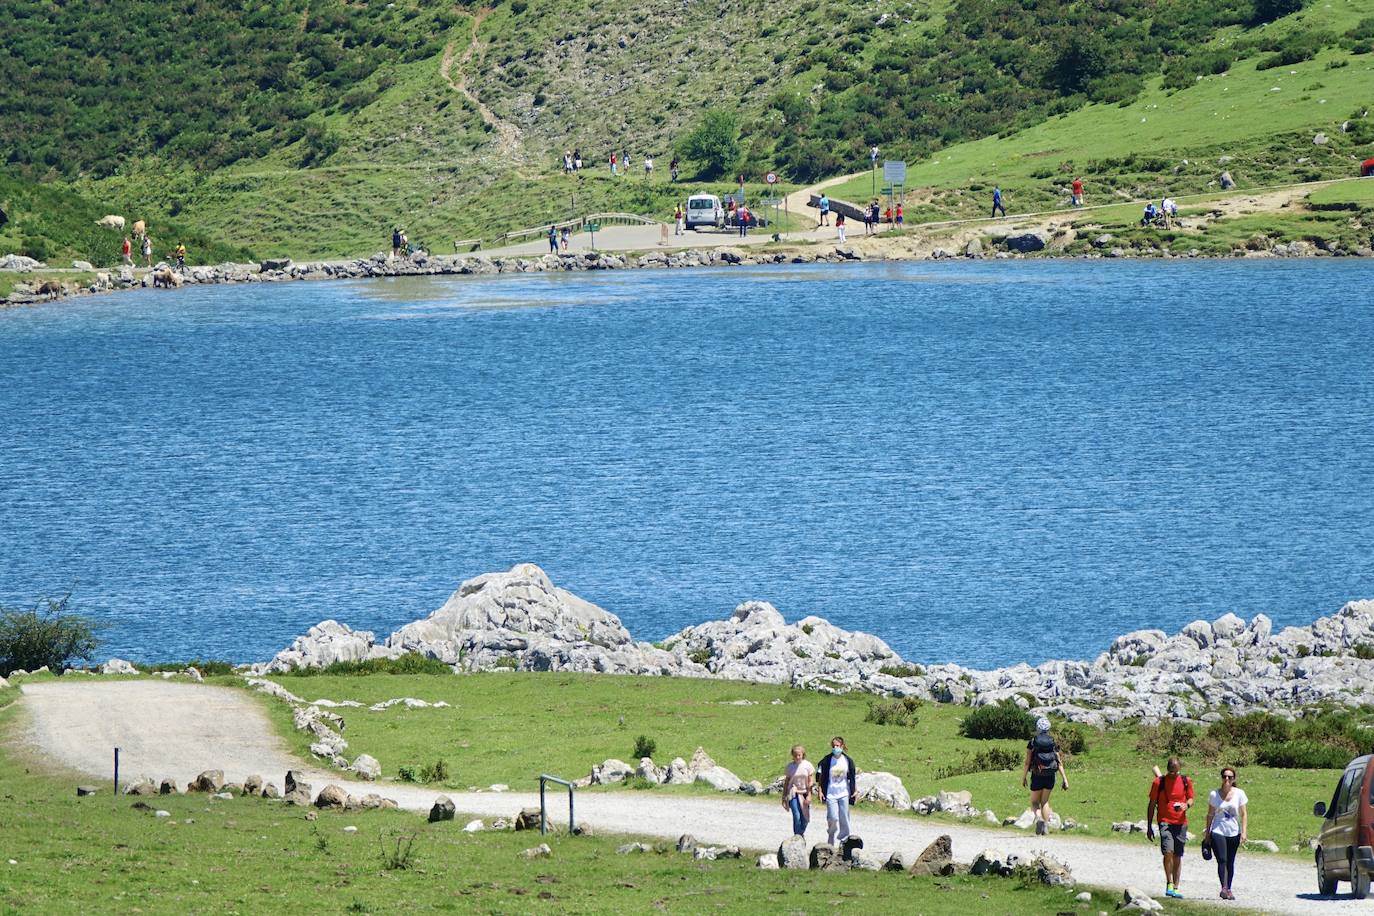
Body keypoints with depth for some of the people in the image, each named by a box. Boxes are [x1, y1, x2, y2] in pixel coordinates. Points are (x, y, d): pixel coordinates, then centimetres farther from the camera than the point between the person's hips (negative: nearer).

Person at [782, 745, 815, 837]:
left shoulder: (807, 765, -3)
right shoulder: (790, 766, -1)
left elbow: (811, 781, -1)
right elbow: (786, 782, 6)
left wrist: (809, 795, -7)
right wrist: (784, 797, 6)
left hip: (804, 793, 1)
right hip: (793, 794, -1)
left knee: (805, 818, 4)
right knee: (797, 816, -12)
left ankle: (801, 833, 31)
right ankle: (797, 837, -1)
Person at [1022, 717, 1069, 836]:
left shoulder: (1032, 742, -4)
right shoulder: (1053, 743, 4)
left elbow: (1027, 762, -6)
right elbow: (1059, 763, 1)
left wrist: (1023, 777, 2)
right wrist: (1065, 779, 2)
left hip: (1037, 776, -3)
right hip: (1050, 777, 3)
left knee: (1035, 802, 11)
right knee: (1045, 801, 18)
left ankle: (1039, 817, -17)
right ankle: (1046, 826, 8)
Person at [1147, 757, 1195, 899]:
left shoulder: (1186, 781, 5)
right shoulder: (1159, 782, -1)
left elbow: (1190, 799, 14)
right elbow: (1152, 805, 4)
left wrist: (1186, 805, -12)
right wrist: (1149, 826, 4)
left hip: (1181, 822, 3)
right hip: (1165, 822, -3)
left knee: (1178, 856, 8)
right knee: (1168, 852, -21)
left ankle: (1175, 888, 15)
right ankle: (1169, 884, -10)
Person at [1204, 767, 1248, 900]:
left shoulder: (1239, 794, 1)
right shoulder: (1214, 794, 1)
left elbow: (1244, 814, 2)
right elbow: (1210, 814, 8)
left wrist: (1244, 832, -7)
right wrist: (1207, 832, 7)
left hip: (1234, 833, 1)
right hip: (1218, 832, -1)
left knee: (1230, 863, 7)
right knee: (1222, 860, -15)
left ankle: (1228, 890, 16)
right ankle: (1224, 888, -21)